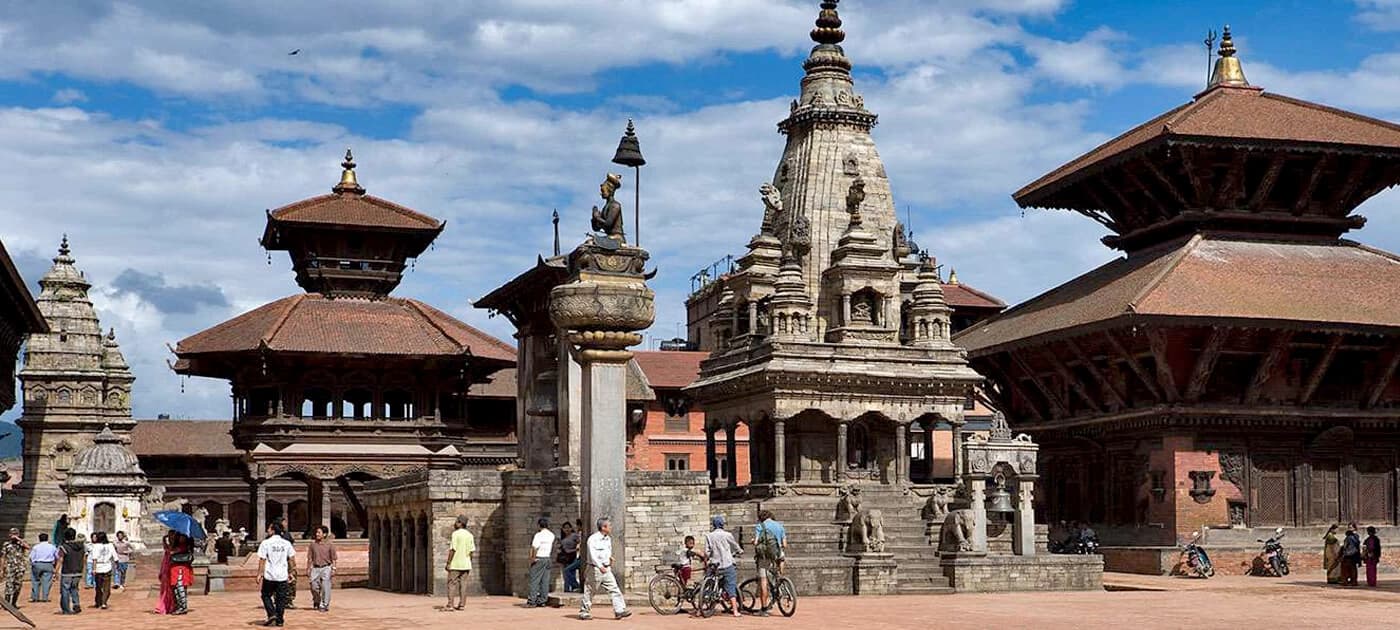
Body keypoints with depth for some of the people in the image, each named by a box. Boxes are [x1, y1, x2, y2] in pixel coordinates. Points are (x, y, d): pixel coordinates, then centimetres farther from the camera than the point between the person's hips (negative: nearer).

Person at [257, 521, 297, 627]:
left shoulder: (266, 543, -7)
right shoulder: (287, 543, 3)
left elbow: (262, 560, -8)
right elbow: (292, 559, 6)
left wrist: (259, 574, -3)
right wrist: (290, 572, 16)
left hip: (269, 576, -3)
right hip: (282, 576, 3)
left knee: (266, 595, 14)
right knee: (281, 598, 9)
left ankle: (272, 614, -2)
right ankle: (279, 620, 9)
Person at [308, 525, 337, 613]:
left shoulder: (329, 545, 0)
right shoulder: (313, 545, 7)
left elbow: (333, 559, 2)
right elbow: (310, 558, 10)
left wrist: (333, 569, -3)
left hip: (326, 568, -2)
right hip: (316, 568, 3)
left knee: (325, 587, -6)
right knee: (314, 586, 1)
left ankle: (324, 605, 4)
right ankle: (317, 602, 27)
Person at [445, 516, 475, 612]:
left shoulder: (456, 534, -10)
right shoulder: (469, 535, 8)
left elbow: (453, 549, -15)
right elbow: (472, 551, 7)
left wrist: (448, 563, -11)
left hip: (455, 564, -6)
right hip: (465, 564, 6)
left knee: (451, 584, -1)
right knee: (463, 584, 8)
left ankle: (450, 605, -6)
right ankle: (461, 604, 6)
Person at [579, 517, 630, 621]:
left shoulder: (608, 539, 11)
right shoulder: (593, 539, -15)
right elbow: (593, 555, -24)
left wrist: (610, 557, 12)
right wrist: (600, 566, -33)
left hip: (606, 569, 7)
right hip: (595, 569, -7)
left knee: (614, 589, -3)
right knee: (589, 591, 3)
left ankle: (620, 610, -5)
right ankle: (584, 612, 15)